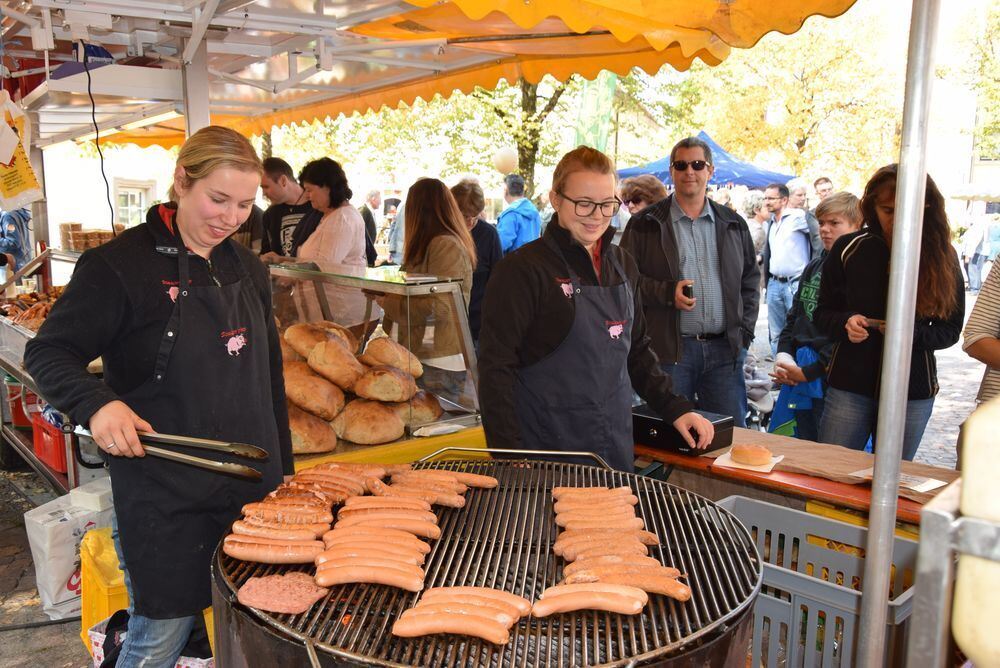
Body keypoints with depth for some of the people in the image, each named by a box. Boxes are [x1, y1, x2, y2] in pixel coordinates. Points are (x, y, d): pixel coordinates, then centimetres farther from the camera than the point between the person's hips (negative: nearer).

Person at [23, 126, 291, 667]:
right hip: (164, 492, -6)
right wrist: (96, 404, -27)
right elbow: (48, 353, -7)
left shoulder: (247, 268, 9)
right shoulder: (122, 263, -11)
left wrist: (282, 467, 15)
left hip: (252, 483, 6)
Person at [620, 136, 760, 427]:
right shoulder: (645, 224, 3)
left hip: (725, 348, 3)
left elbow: (750, 279, 18)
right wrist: (667, 292, -15)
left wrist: (744, 331, 8)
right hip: (669, 347, -3)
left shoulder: (733, 223, 14)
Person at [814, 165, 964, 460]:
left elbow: (950, 330, 3)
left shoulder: (942, 257, -1)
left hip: (912, 394, 0)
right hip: (849, 385, 0)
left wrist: (912, 333, -17)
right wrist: (845, 323, -17)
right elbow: (822, 314, 5)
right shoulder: (849, 249, -1)